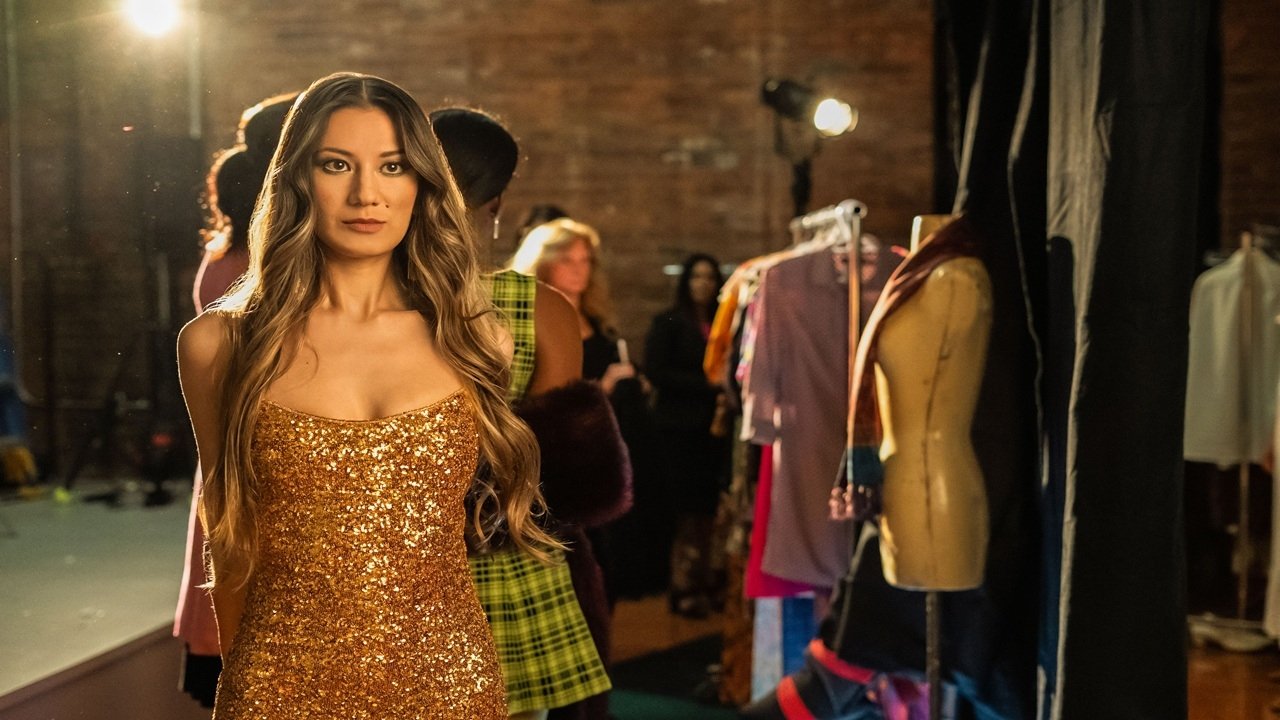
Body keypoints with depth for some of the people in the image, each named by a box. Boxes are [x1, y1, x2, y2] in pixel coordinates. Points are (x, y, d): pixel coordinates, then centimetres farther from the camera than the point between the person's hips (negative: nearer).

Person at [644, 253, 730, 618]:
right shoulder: (668, 323, 0)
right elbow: (656, 371, -9)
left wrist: (724, 390, -3)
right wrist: (705, 386, -14)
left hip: (712, 427, 5)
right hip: (679, 427, -5)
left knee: (707, 507, 4)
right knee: (686, 509, -6)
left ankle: (703, 582, 11)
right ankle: (683, 587, 0)